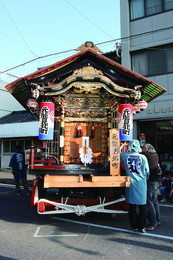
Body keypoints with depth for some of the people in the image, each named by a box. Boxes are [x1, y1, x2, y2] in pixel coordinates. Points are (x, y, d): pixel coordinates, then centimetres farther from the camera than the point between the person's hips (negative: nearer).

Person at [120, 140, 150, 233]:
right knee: (142, 206, 10)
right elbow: (147, 172, 3)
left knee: (132, 206, 11)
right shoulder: (143, 157, -6)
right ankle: (141, 227, 15)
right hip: (141, 184, -1)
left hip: (131, 184, 2)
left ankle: (134, 226, 19)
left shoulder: (125, 156, -4)